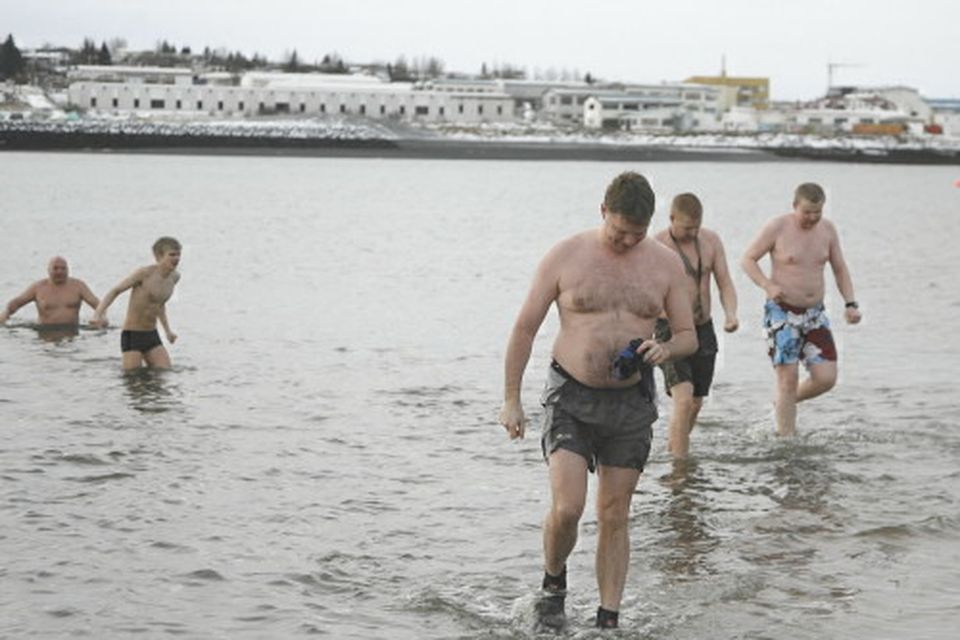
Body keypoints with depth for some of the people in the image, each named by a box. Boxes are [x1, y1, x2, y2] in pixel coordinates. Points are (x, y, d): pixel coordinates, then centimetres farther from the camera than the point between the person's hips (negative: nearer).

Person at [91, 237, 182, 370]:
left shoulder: (174, 277, 6)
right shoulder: (145, 274, -15)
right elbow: (115, 291, -11)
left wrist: (167, 330, 27)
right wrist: (98, 314, -24)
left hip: (152, 335, 7)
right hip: (132, 335, -6)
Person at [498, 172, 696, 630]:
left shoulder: (665, 264, 1)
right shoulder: (565, 257, -6)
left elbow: (689, 336, 9)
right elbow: (524, 329, 0)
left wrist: (665, 349, -15)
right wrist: (511, 399, -2)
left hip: (631, 403, 2)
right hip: (571, 397, -2)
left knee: (614, 517, 6)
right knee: (566, 507, -14)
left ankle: (607, 621, 14)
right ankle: (553, 583, 15)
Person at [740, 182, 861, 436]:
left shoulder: (827, 229, 3)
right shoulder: (777, 228, -11)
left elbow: (840, 269, 12)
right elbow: (747, 259, -6)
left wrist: (850, 304, -1)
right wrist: (767, 285, -22)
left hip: (815, 314, 5)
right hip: (782, 313, -5)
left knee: (826, 378, -3)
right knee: (788, 379, -7)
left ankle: (785, 404, 24)